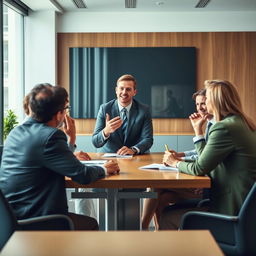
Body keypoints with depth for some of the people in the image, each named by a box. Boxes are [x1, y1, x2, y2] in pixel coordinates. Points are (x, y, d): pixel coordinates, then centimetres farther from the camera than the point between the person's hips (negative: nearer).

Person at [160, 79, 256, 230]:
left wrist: (175, 163, 3)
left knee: (167, 217, -4)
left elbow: (199, 169, -16)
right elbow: (207, 160, 13)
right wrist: (198, 129, 16)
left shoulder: (224, 127, -21)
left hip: (231, 209, -10)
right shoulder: (240, 122, 11)